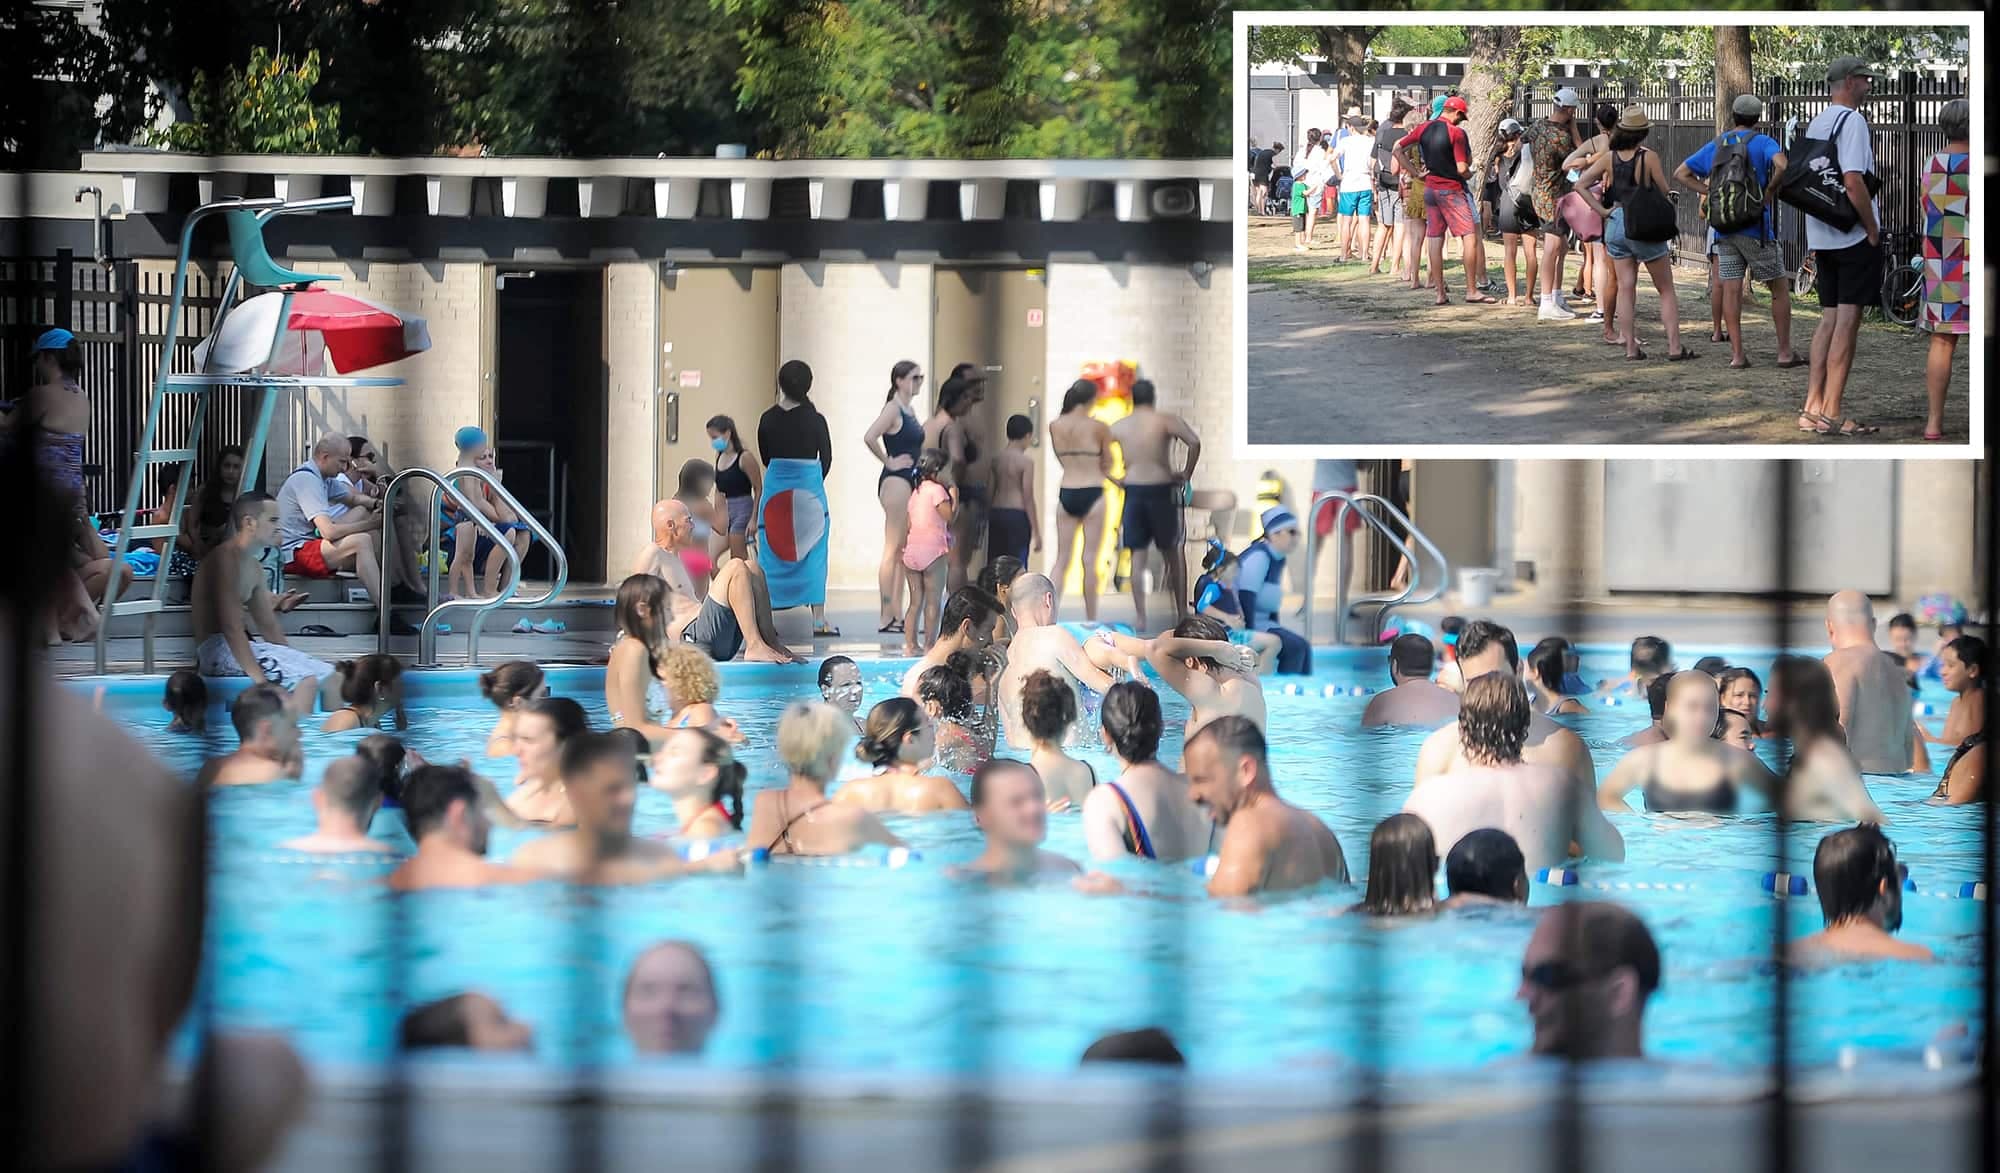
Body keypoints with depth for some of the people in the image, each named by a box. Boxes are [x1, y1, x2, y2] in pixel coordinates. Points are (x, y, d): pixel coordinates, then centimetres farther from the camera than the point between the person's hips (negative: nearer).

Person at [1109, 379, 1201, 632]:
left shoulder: (1119, 426, 7)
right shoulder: (1166, 420, -4)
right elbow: (1194, 442, -18)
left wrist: (1115, 480, 9)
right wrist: (1186, 474, -6)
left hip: (1133, 490, 2)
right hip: (1161, 489, -2)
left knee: (1137, 557, 4)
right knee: (1172, 554, 11)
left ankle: (1141, 618, -4)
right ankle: (1182, 613, 13)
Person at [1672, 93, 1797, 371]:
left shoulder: (1715, 146, 11)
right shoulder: (1763, 143, -5)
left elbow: (1681, 174, 13)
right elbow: (1781, 164, -25)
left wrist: (1709, 192, 8)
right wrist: (1769, 191, -10)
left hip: (1723, 230, 4)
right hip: (1755, 229, -4)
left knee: (1731, 290, 3)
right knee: (1780, 288, 5)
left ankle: (1737, 354, -1)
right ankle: (1785, 353, 4)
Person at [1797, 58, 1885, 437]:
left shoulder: (1814, 124, 14)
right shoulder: (1852, 121, -12)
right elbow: (1853, 181, -21)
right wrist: (1873, 230, -13)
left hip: (1821, 235, 8)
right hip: (1854, 235, -8)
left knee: (1830, 317, 12)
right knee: (1848, 320, -5)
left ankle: (1812, 408, 11)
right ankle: (1830, 414, -7)